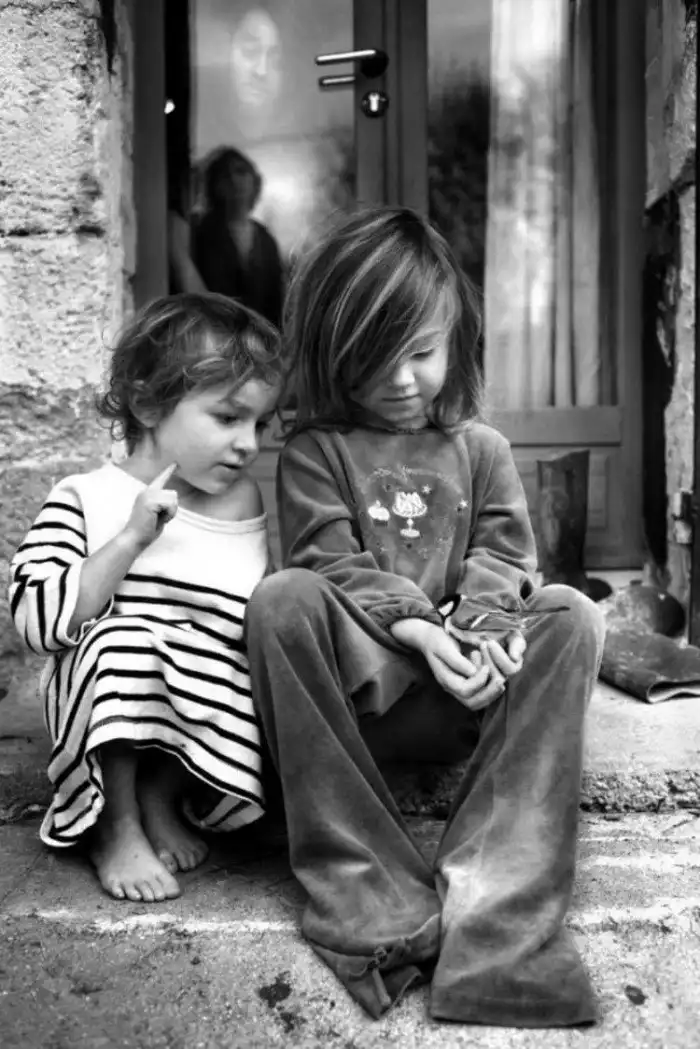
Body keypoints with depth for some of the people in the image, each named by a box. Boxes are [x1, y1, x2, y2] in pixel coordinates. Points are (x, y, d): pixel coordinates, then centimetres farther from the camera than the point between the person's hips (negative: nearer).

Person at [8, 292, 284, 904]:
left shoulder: (255, 509, 5)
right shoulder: (83, 500, -5)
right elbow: (37, 620, -16)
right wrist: (132, 539, -21)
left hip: (210, 714, 3)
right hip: (97, 712, -3)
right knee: (121, 637, -31)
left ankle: (163, 797, 4)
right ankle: (116, 826, -8)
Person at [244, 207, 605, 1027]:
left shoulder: (482, 449, 15)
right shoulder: (313, 452, 6)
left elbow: (501, 556, 6)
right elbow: (333, 565, -6)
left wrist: (490, 622, -18)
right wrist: (418, 631, -22)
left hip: (460, 691, 3)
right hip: (351, 684, -2)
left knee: (572, 619, -22)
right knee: (281, 599, -31)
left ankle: (494, 897, -30)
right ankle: (367, 889, -30)